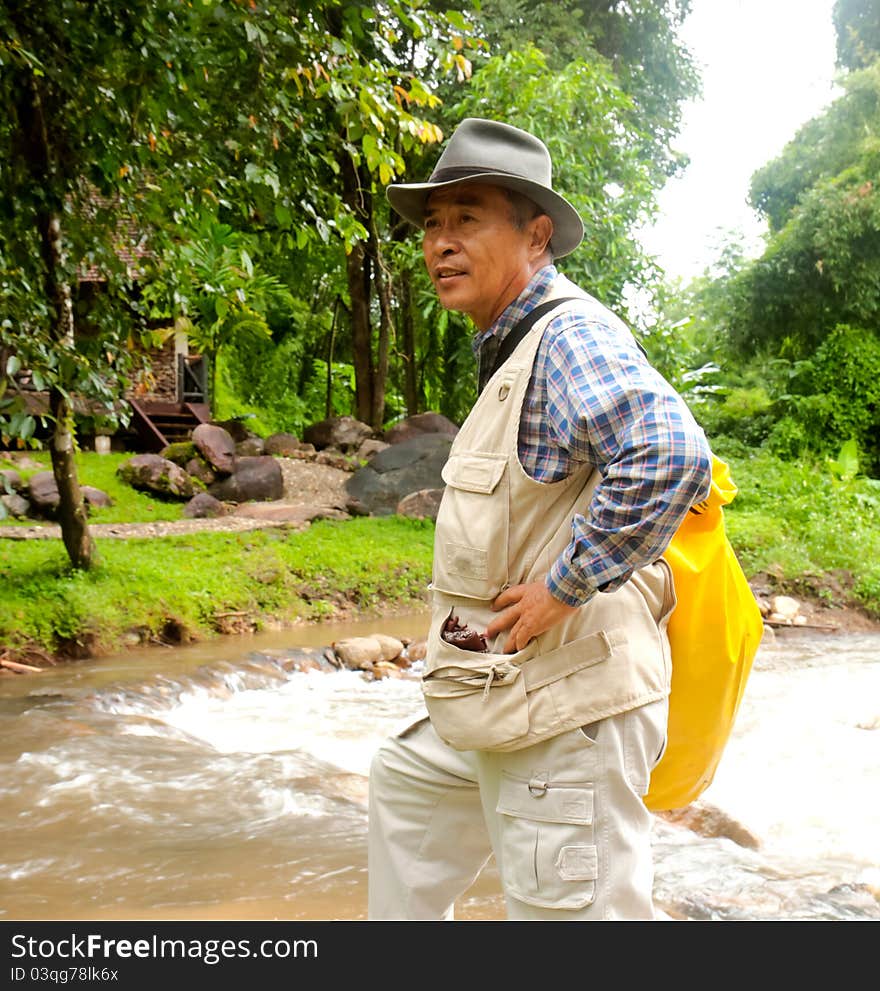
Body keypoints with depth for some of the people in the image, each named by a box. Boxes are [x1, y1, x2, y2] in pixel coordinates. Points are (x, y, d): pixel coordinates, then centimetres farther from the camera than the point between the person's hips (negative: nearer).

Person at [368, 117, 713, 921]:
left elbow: (669, 456, -36)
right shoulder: (510, 349, 14)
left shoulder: (571, 335, -18)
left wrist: (563, 588, -28)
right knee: (407, 785, 29)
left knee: (568, 910, -3)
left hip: (571, 712, -11)